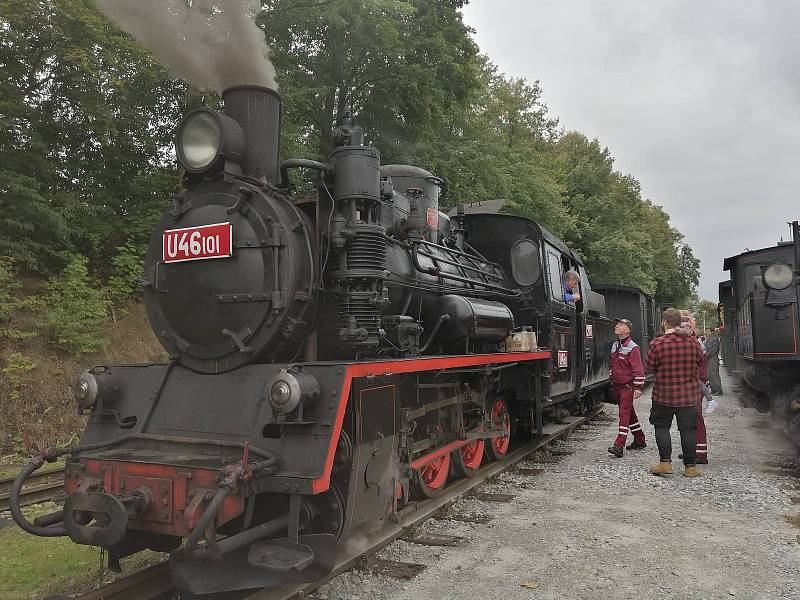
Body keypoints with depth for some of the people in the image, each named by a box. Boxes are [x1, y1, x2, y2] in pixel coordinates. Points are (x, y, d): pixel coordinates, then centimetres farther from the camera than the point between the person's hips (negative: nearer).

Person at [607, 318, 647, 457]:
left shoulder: (632, 348, -13)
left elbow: (638, 369, -16)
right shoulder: (615, 346, 11)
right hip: (617, 385, 8)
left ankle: (619, 446, -18)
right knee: (629, 413, 17)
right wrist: (612, 380, 22)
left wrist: (638, 388, -18)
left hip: (627, 386, -8)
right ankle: (640, 440, 30)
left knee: (624, 413, -13)